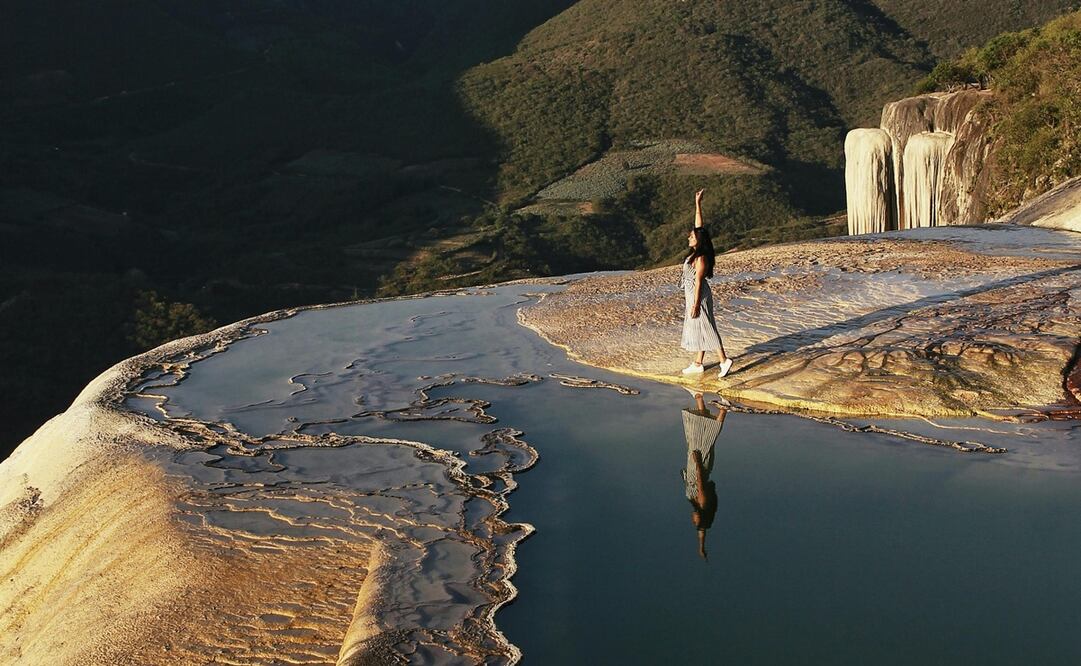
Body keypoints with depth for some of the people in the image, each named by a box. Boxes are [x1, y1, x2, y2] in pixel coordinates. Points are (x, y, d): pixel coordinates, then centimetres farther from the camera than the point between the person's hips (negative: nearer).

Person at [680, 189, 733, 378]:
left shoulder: (700, 258, -20)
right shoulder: (696, 252, 3)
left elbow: (698, 282, -21)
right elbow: (699, 225, 9)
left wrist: (696, 304, -20)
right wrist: (697, 203, 10)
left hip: (699, 296, -9)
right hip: (692, 295, 9)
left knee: (705, 328, -5)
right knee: (697, 328, 13)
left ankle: (724, 360, -2)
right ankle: (698, 364, 19)